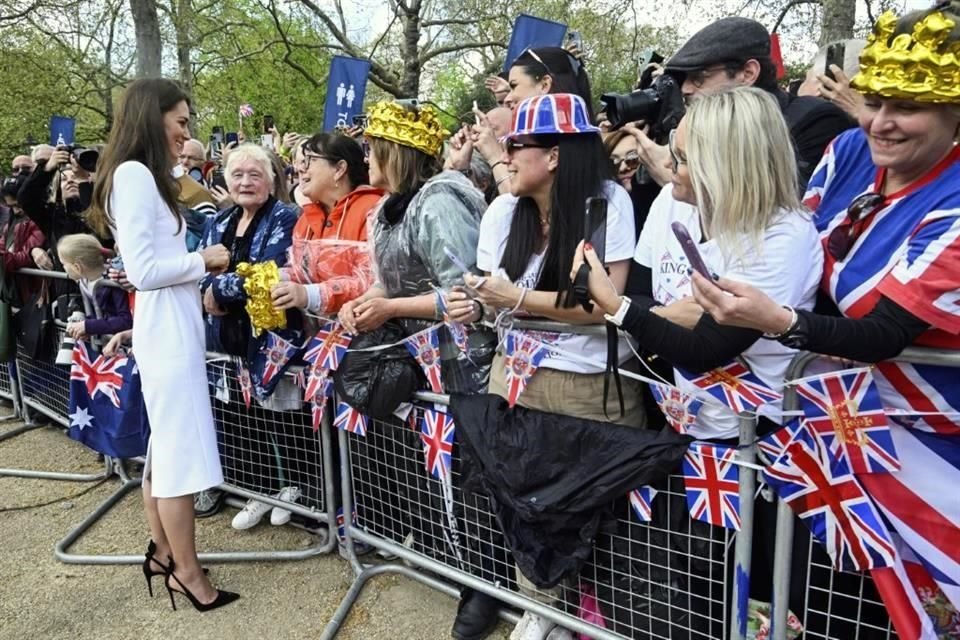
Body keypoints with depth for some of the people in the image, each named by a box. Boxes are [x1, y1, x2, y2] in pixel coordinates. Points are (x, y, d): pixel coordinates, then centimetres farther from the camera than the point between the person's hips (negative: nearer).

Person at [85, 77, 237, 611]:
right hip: (167, 329, -10)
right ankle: (188, 573, 8)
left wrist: (201, 268, 8)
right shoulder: (133, 174, -13)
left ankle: (163, 553, 28)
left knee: (166, 446, 16)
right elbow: (142, 269, -20)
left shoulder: (149, 178, 16)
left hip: (174, 325, 10)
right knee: (181, 451, -3)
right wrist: (203, 260, -10)